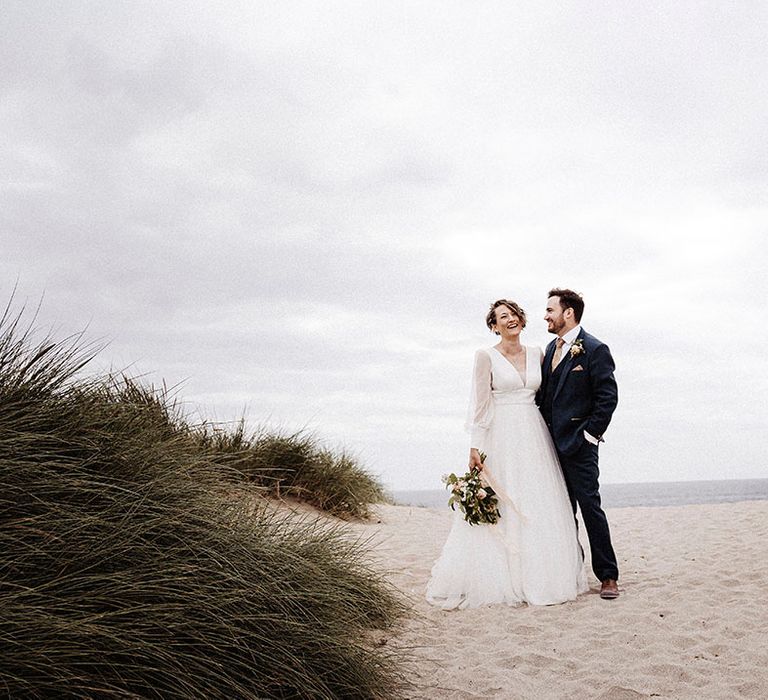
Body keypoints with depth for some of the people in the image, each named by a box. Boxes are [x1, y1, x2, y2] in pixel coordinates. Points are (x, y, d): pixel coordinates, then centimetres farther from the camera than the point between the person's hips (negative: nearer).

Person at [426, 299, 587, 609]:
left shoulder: (536, 353, 10)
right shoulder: (486, 356, -3)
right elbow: (481, 403, -7)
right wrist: (475, 446, -12)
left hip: (534, 435, 5)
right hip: (502, 436, -4)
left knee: (540, 508, 6)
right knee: (498, 510, -2)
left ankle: (539, 577, 17)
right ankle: (499, 580, 8)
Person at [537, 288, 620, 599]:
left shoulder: (595, 350, -10)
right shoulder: (551, 348, 14)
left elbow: (608, 397, -13)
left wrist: (589, 435, -14)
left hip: (578, 445, -8)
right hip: (552, 443, 8)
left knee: (590, 507, -4)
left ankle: (608, 576, 7)